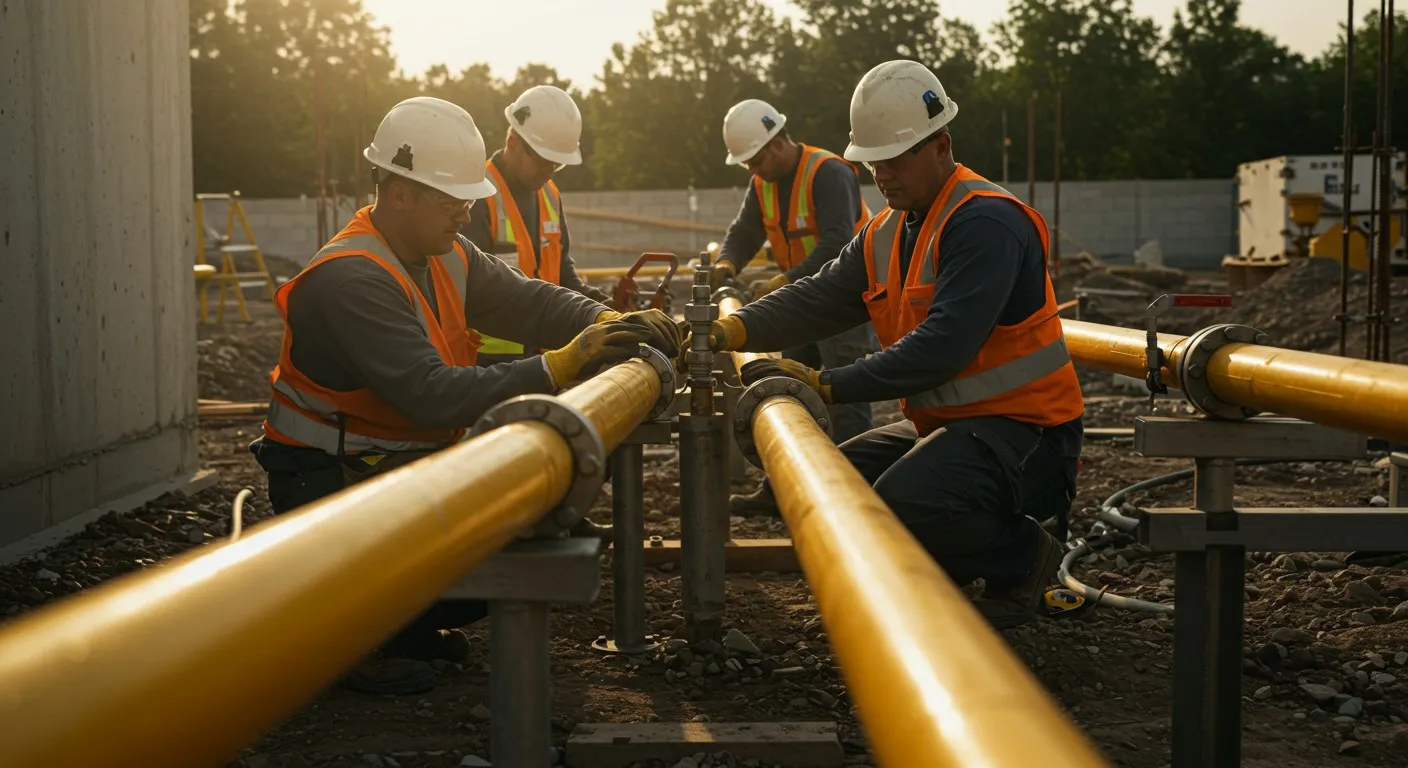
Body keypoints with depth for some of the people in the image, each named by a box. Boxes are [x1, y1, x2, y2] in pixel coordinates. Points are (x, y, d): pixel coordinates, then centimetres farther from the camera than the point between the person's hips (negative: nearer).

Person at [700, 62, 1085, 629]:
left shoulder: (985, 222, -20)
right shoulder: (887, 234, 11)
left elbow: (943, 345, -30)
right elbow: (818, 300, 1)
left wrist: (826, 385, -32)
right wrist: (729, 332, -17)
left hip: (1021, 430, -10)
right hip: (945, 424, 10)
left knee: (903, 500, -31)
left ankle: (1023, 555, -3)